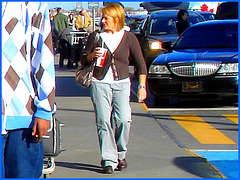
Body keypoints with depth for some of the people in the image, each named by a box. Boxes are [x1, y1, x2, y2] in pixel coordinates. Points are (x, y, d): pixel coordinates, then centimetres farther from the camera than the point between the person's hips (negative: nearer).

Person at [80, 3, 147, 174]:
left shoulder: (129, 38, 5)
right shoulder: (95, 36, 7)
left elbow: (141, 64, 10)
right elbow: (83, 59, 14)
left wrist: (142, 86, 3)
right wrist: (92, 56, -9)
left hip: (122, 83, -1)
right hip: (100, 83, 1)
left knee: (123, 119, -13)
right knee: (103, 121, -7)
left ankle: (121, 154, 10)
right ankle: (109, 160, 0)